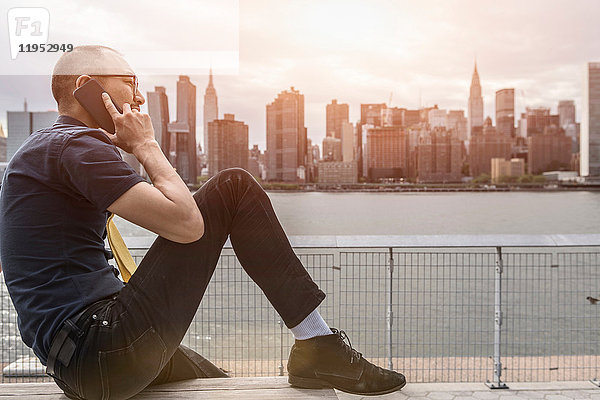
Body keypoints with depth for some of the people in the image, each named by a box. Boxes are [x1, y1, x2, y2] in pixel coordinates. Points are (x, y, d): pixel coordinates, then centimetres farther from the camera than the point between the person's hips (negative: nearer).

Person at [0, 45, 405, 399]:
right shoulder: (78, 145, -11)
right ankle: (319, 346, -5)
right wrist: (146, 145, -5)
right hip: (104, 355, -11)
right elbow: (186, 222, -20)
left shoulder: (42, 148, 23)